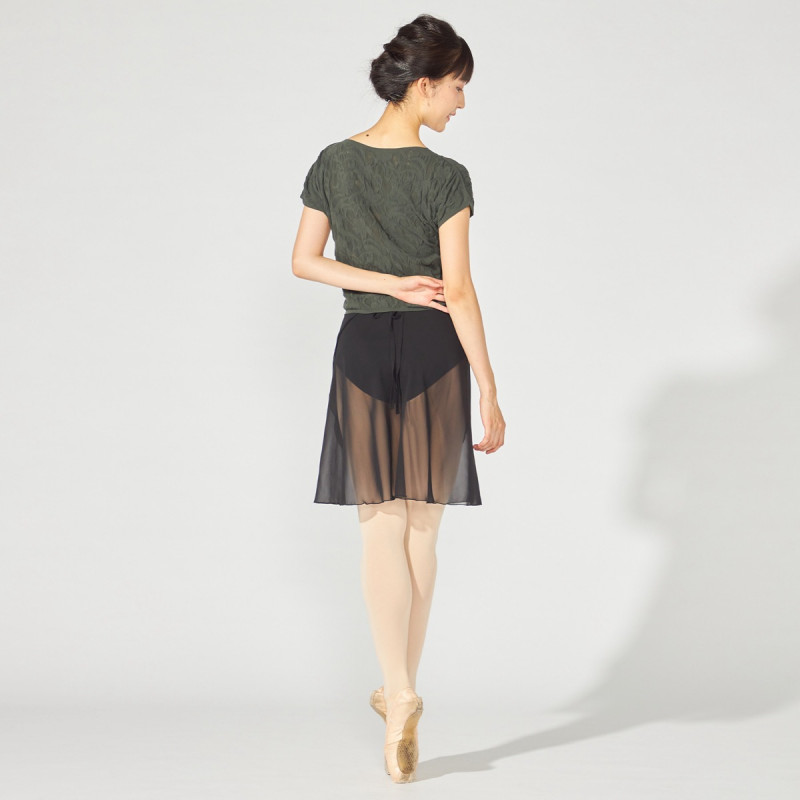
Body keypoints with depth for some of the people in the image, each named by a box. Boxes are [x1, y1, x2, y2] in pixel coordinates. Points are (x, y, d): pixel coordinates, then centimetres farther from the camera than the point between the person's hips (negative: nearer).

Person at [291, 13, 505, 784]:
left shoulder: (333, 163, 0)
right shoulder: (445, 178, -12)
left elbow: (304, 260, 3)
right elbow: (459, 292, -13)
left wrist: (390, 284, 0)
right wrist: (490, 393, -9)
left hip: (362, 347, 2)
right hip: (434, 350, -2)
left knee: (381, 528, 3)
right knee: (422, 529, 11)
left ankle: (401, 697, -12)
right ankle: (401, 691, 19)